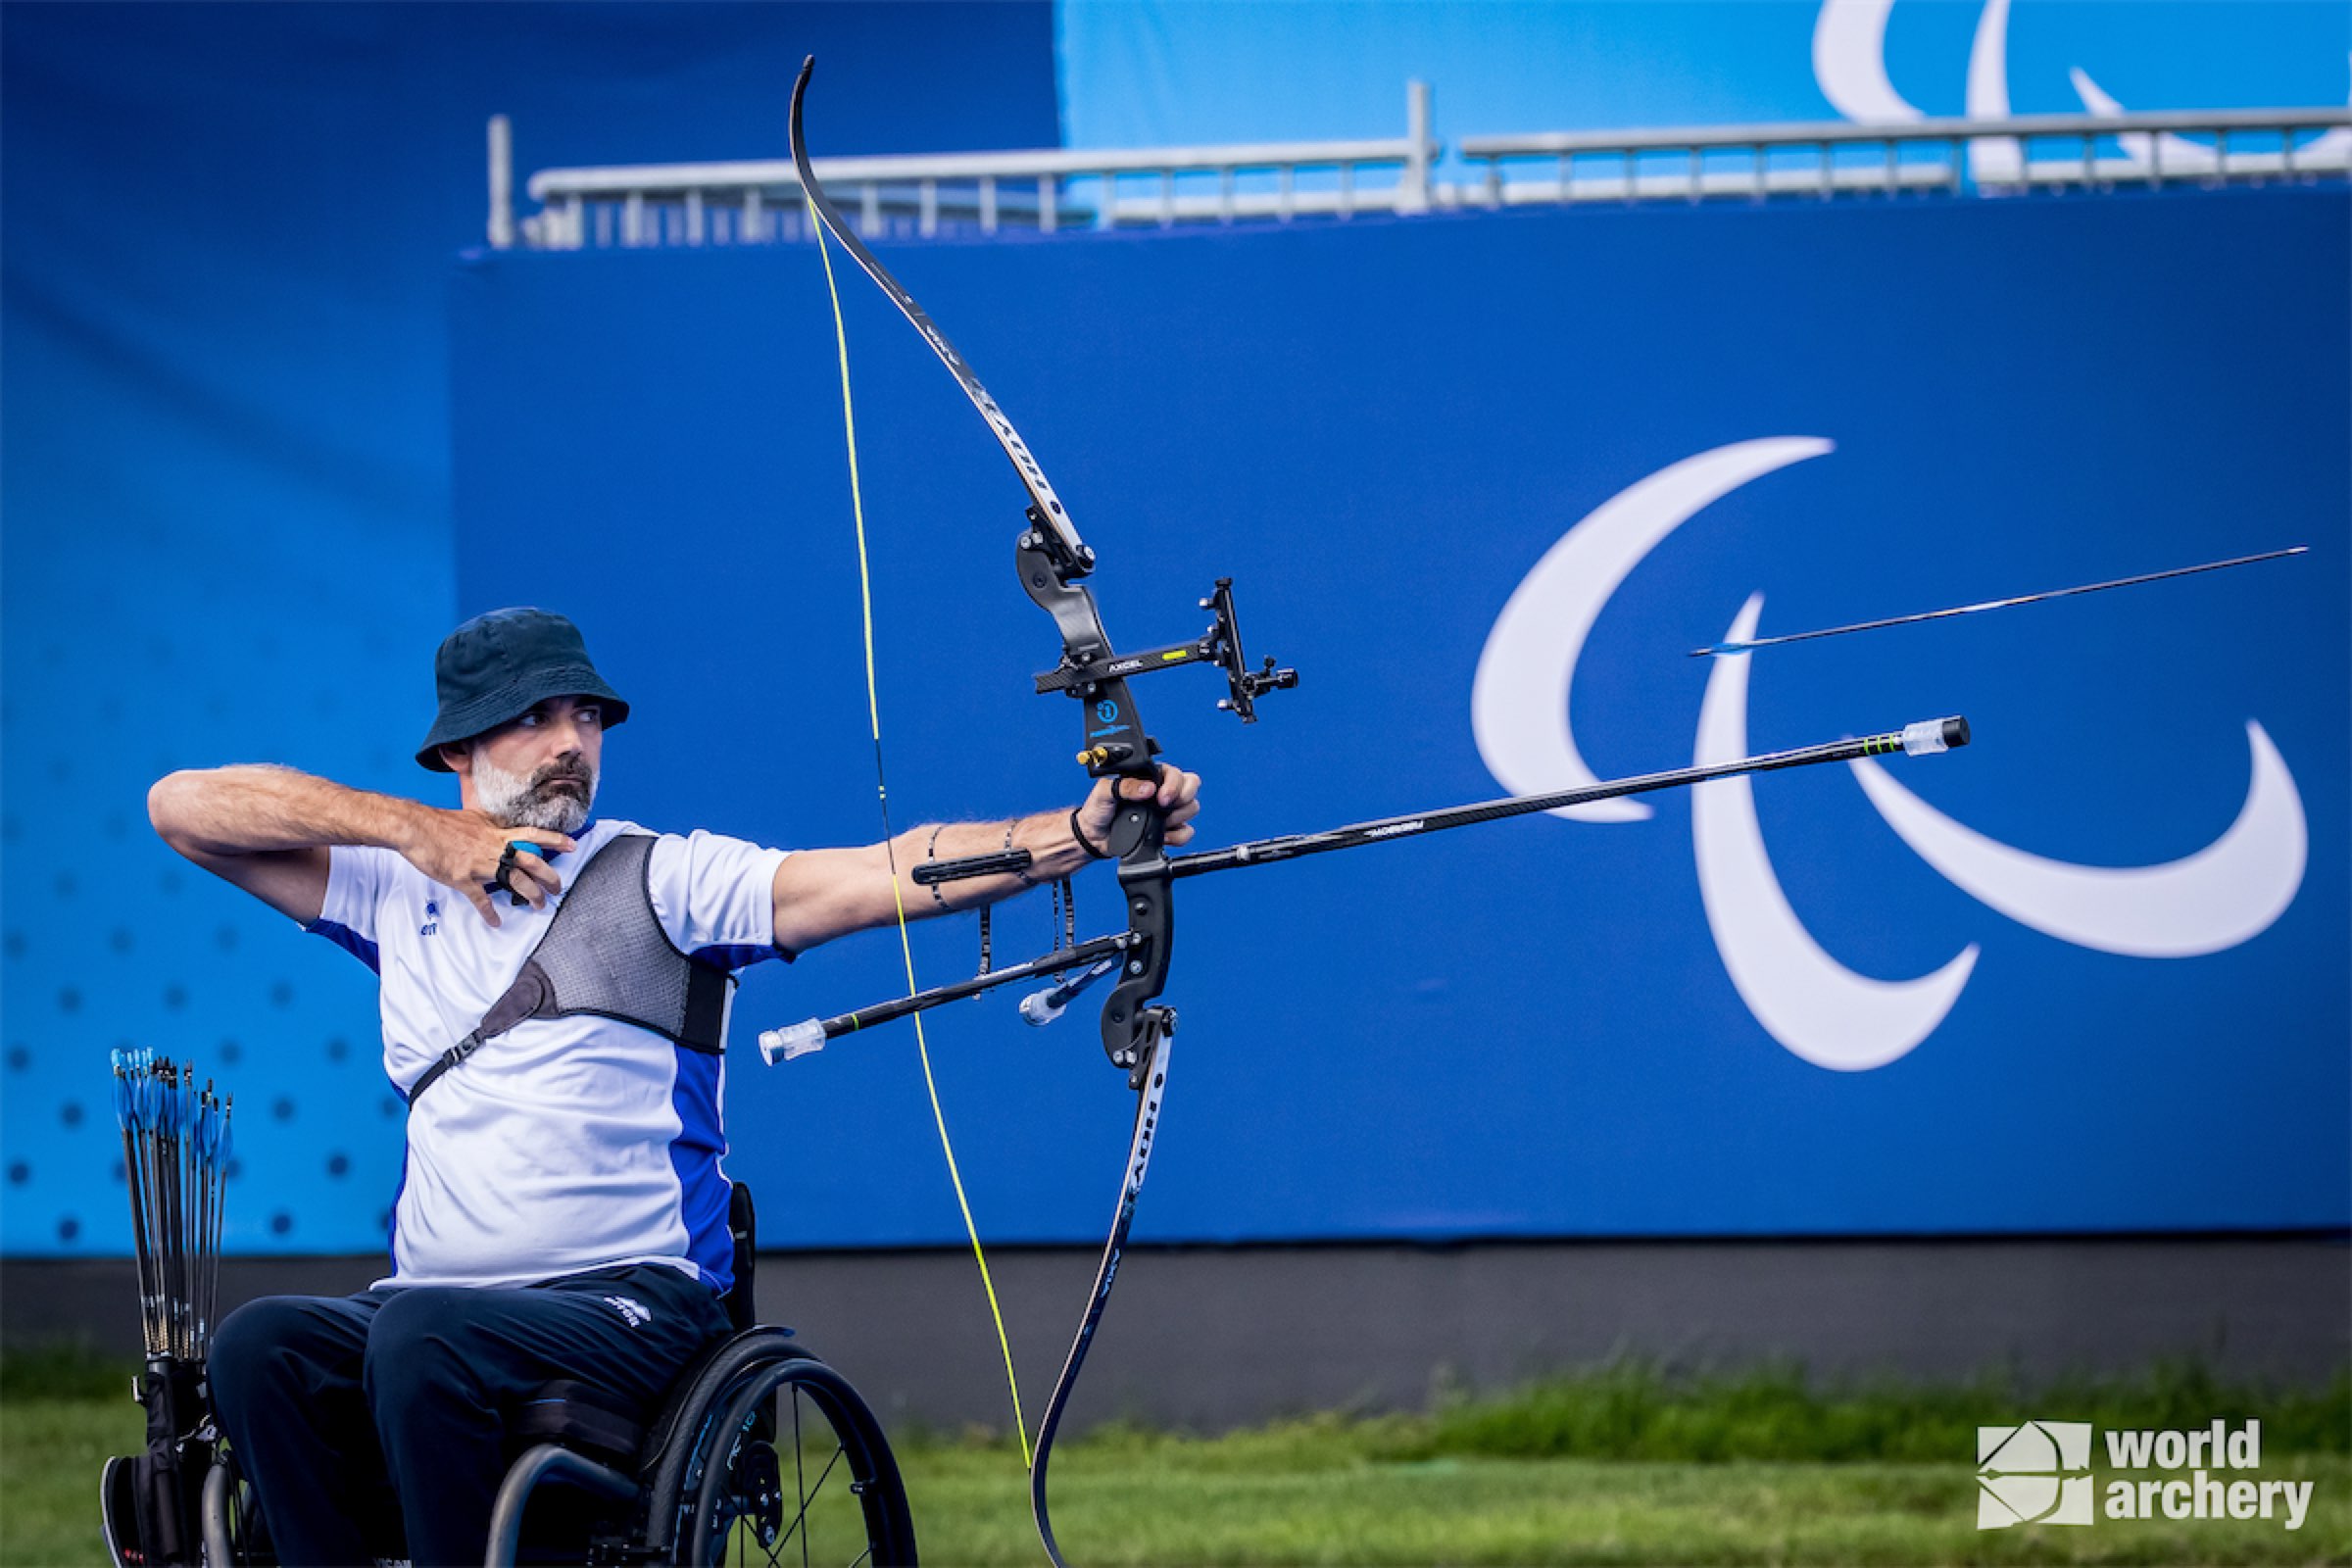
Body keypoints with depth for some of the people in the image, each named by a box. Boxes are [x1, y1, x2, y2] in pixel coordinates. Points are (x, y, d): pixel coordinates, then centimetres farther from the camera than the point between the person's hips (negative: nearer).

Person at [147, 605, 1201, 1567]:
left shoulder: (663, 879, 4)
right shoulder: (399, 889, 15)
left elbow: (879, 875, -9)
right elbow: (183, 807, 11)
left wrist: (1084, 829, -24)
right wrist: (409, 827, 1)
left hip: (632, 1307, -4)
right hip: (438, 1302, 4)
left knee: (421, 1334, -33)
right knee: (261, 1346, -25)